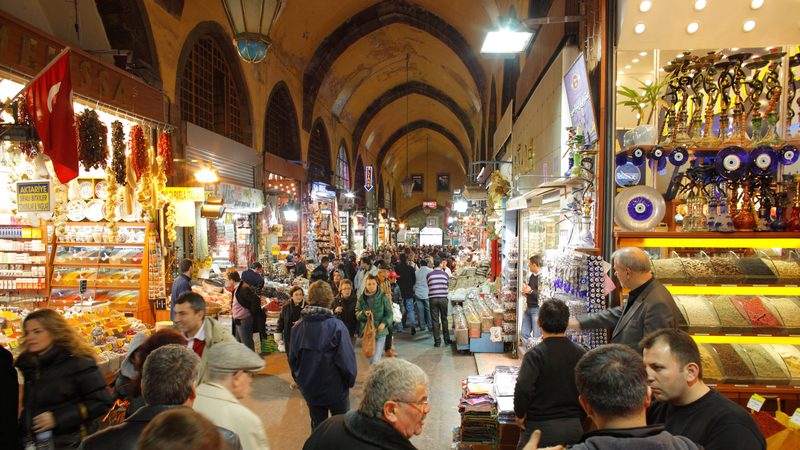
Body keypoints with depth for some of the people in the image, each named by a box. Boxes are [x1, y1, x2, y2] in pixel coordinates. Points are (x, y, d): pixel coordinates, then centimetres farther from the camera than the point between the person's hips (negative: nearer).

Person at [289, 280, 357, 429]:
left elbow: (293, 359, 0)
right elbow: (347, 359, -20)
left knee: (317, 427, 19)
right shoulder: (336, 326, -22)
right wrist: (350, 380, -2)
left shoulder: (298, 327, -9)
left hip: (310, 389, 3)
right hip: (335, 389, -3)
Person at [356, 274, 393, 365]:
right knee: (369, 358, 16)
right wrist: (364, 313, -20)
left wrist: (384, 323, -22)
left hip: (379, 331, -3)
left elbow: (389, 313, -5)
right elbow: (357, 314, 1)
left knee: (376, 359, -11)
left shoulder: (383, 297, -8)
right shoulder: (361, 298, 0)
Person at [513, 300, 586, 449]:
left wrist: (520, 414, -11)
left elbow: (523, 388, -27)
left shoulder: (536, 354, -17)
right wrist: (579, 416, 16)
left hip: (541, 426, -4)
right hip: (574, 427, 4)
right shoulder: (581, 353, -3)